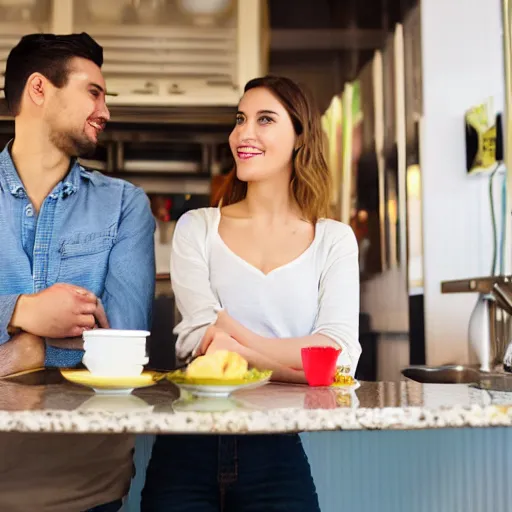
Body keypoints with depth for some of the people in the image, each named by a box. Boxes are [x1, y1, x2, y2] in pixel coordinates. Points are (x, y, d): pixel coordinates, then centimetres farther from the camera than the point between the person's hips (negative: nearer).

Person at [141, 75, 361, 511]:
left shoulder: (334, 239, 7)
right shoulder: (197, 228, 7)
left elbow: (341, 355, -7)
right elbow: (200, 340, -7)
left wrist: (237, 338, -13)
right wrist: (301, 359, -12)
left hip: (278, 448, 0)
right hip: (190, 446, 0)